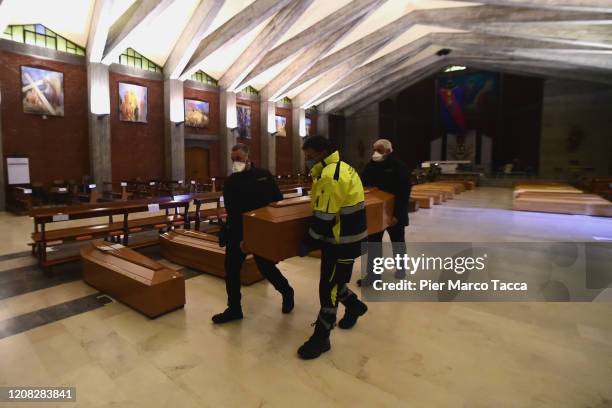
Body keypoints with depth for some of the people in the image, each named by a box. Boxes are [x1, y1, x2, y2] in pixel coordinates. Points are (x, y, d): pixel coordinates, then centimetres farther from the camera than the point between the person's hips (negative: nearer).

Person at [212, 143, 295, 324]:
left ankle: (287, 292, 34)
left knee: (266, 267, 6)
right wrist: (240, 237, -18)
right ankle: (234, 308, 25)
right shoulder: (230, 182, -2)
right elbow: (231, 212, -9)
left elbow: (278, 200, 3)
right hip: (237, 232, 3)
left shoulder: (264, 175, -3)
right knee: (231, 270, 7)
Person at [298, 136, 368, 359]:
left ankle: (321, 338, 14)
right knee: (332, 279, 23)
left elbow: (323, 218, -25)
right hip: (346, 237, 10)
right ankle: (355, 305, 45)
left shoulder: (329, 177, -24)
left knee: (329, 287, 0)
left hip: (343, 242, -10)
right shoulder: (341, 167, 10)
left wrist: (309, 243, -12)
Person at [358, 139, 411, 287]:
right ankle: (373, 274, 15)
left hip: (394, 212, -4)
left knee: (397, 241, 15)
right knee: (373, 242, 6)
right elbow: (363, 184, 6)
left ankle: (401, 268, 38)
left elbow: (405, 190, -17)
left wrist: (399, 210, -22)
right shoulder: (371, 166, 3)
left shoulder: (399, 166, -13)